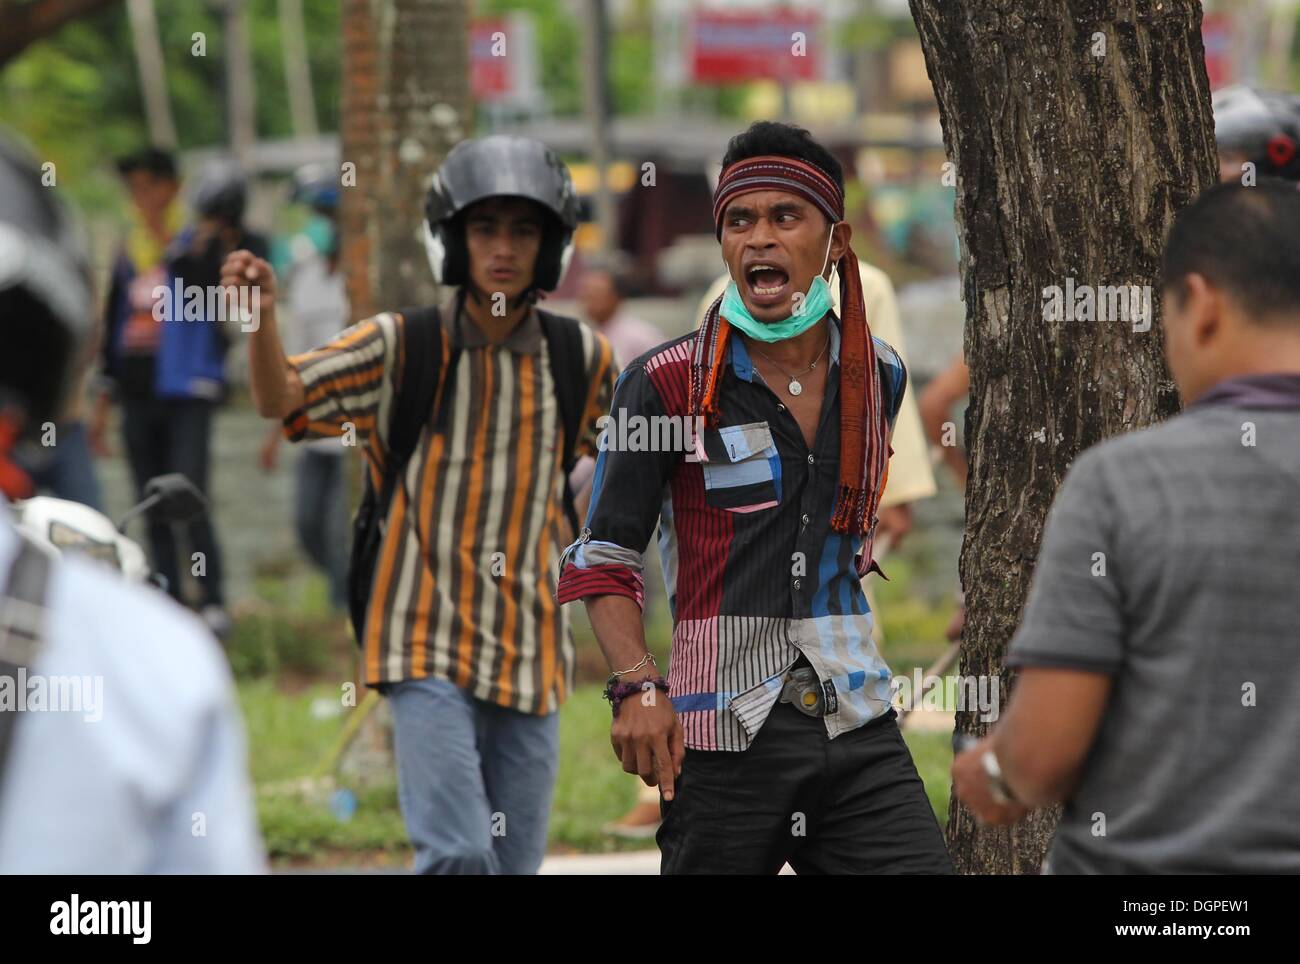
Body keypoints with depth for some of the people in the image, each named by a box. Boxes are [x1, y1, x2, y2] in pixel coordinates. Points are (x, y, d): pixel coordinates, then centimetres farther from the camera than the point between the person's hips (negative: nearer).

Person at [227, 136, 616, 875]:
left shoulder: (580, 359, 4)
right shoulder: (402, 347, -4)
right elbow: (282, 398, -17)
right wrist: (263, 317, -34)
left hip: (530, 653, 4)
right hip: (430, 647, -4)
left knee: (515, 862, 8)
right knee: (459, 855, -19)